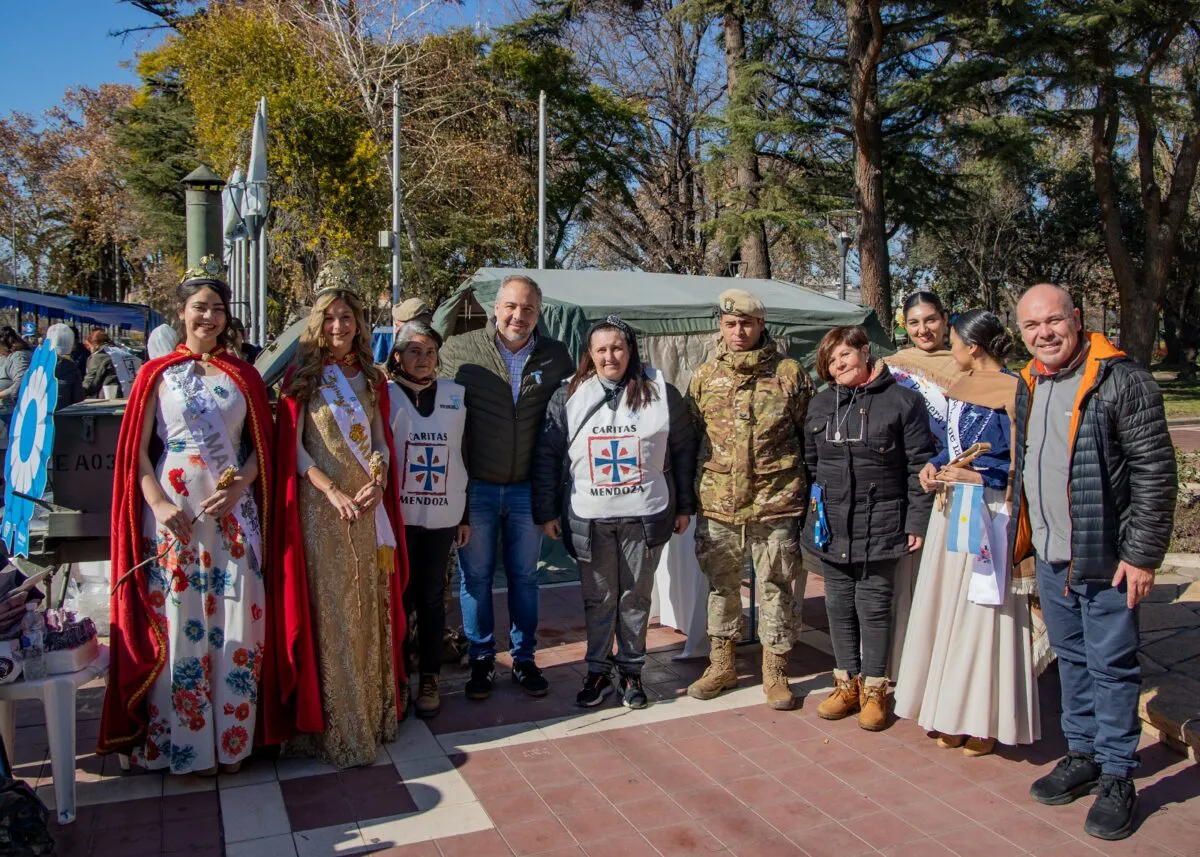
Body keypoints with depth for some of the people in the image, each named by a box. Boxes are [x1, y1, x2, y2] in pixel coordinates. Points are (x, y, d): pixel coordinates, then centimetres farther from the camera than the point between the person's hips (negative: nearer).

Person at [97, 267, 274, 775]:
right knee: (177, 623, 2)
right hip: (174, 514, -1)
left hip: (233, 513, 2)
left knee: (234, 621, 2)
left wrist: (239, 487, -9)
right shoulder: (157, 375, 5)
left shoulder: (243, 377, 10)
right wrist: (159, 504, -12)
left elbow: (260, 447, 9)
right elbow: (136, 450, 1)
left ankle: (232, 738, 15)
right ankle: (183, 743, 15)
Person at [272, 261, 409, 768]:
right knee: (328, 611, -2)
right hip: (321, 506, -4)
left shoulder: (371, 378, 13)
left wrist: (378, 480, -9)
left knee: (370, 608, 9)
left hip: (369, 505, 4)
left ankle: (373, 710, 22)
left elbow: (381, 440, 11)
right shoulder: (303, 376, 0)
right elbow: (293, 447, -5)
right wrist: (332, 491, -16)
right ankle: (335, 724, 7)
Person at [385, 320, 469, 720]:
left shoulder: (455, 395, 7)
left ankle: (430, 679, 19)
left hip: (442, 515, 2)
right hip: (398, 515, -2)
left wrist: (465, 515, 9)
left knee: (431, 596, 8)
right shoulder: (385, 395, -1)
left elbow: (462, 457, 10)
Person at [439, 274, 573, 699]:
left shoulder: (556, 356, 1)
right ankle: (481, 660, 25)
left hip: (527, 488, 2)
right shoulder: (459, 351, -6)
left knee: (524, 576, 13)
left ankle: (524, 658, 28)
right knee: (475, 577, 9)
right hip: (475, 487, -1)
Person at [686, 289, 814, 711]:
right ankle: (721, 665, 30)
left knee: (775, 589, 7)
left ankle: (775, 673, 22)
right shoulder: (704, 376, 6)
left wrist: (811, 493, 2)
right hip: (717, 503, 3)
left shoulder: (790, 373, -1)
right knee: (721, 585, 14)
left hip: (775, 504, -2)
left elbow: (810, 436, 4)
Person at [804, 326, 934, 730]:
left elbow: (920, 466, -4)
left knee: (873, 605, 3)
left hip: (879, 525, -4)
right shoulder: (820, 404, 10)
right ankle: (847, 682, 26)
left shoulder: (901, 401, -4)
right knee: (838, 605, 11)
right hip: (831, 525, 5)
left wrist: (916, 522, -7)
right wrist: (813, 509, 13)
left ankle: (874, 689, 18)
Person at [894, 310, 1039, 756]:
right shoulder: (960, 385, 12)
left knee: (984, 614, 0)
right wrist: (934, 465, 5)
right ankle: (951, 713, 23)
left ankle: (985, 720, 13)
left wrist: (976, 476, -24)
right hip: (951, 508, 8)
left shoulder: (1013, 391, -12)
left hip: (990, 513, -8)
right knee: (947, 610, 11)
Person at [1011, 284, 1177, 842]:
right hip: (1050, 556, 7)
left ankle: (1118, 778, 17)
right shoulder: (1029, 384, 10)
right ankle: (1083, 755, 32)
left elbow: (1155, 470, -14)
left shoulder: (1120, 379, -13)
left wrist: (1142, 553, -16)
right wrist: (1025, 536, 17)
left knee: (1111, 666, 3)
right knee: (1071, 659, 17)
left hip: (1104, 557, -7)